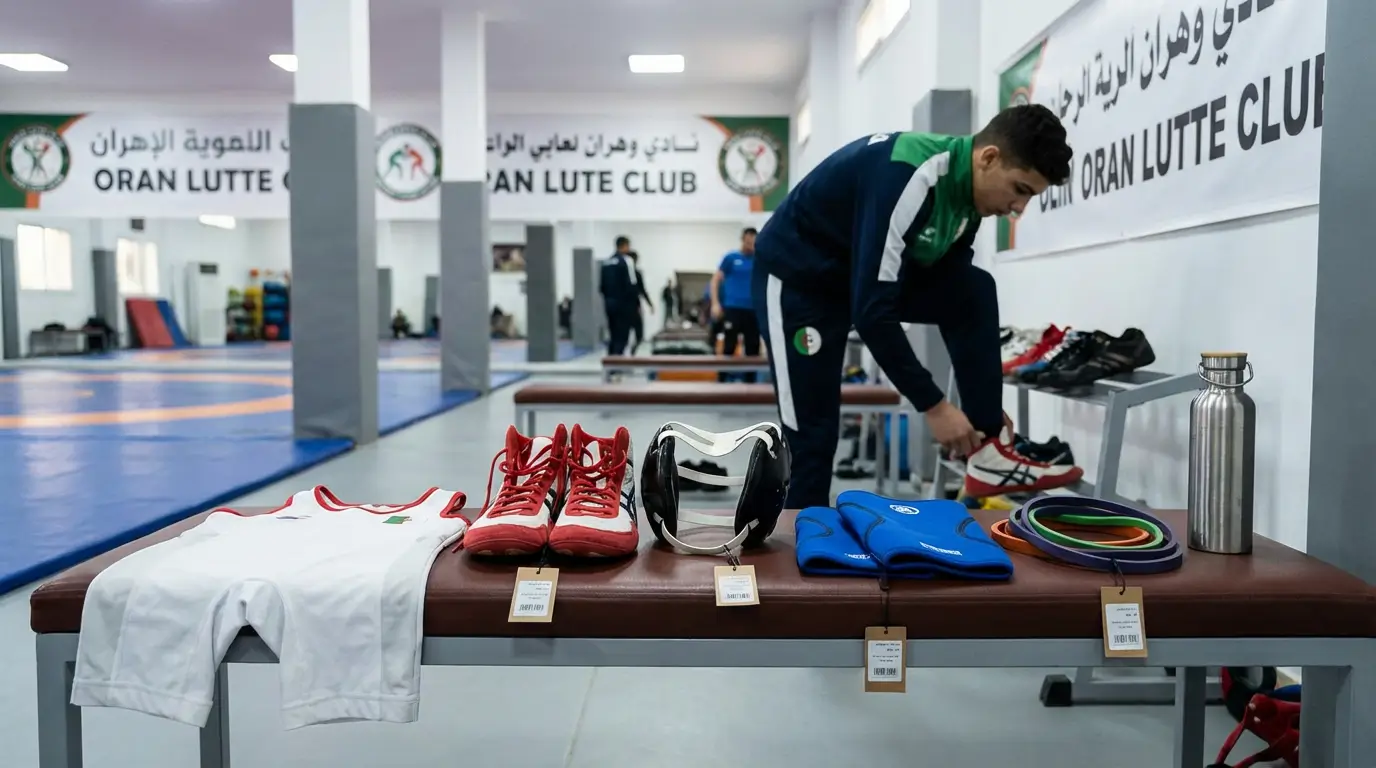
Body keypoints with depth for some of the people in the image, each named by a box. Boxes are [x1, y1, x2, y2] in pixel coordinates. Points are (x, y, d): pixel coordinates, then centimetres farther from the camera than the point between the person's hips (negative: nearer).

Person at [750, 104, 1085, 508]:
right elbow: (871, 311, -34)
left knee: (975, 291, -13)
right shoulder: (908, 176, -32)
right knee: (813, 433, -8)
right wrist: (933, 406, -28)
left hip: (870, 273, 7)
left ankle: (987, 453, -10)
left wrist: (986, 406, 1)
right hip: (798, 276, -7)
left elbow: (956, 304, 2)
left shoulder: (966, 190, -5)